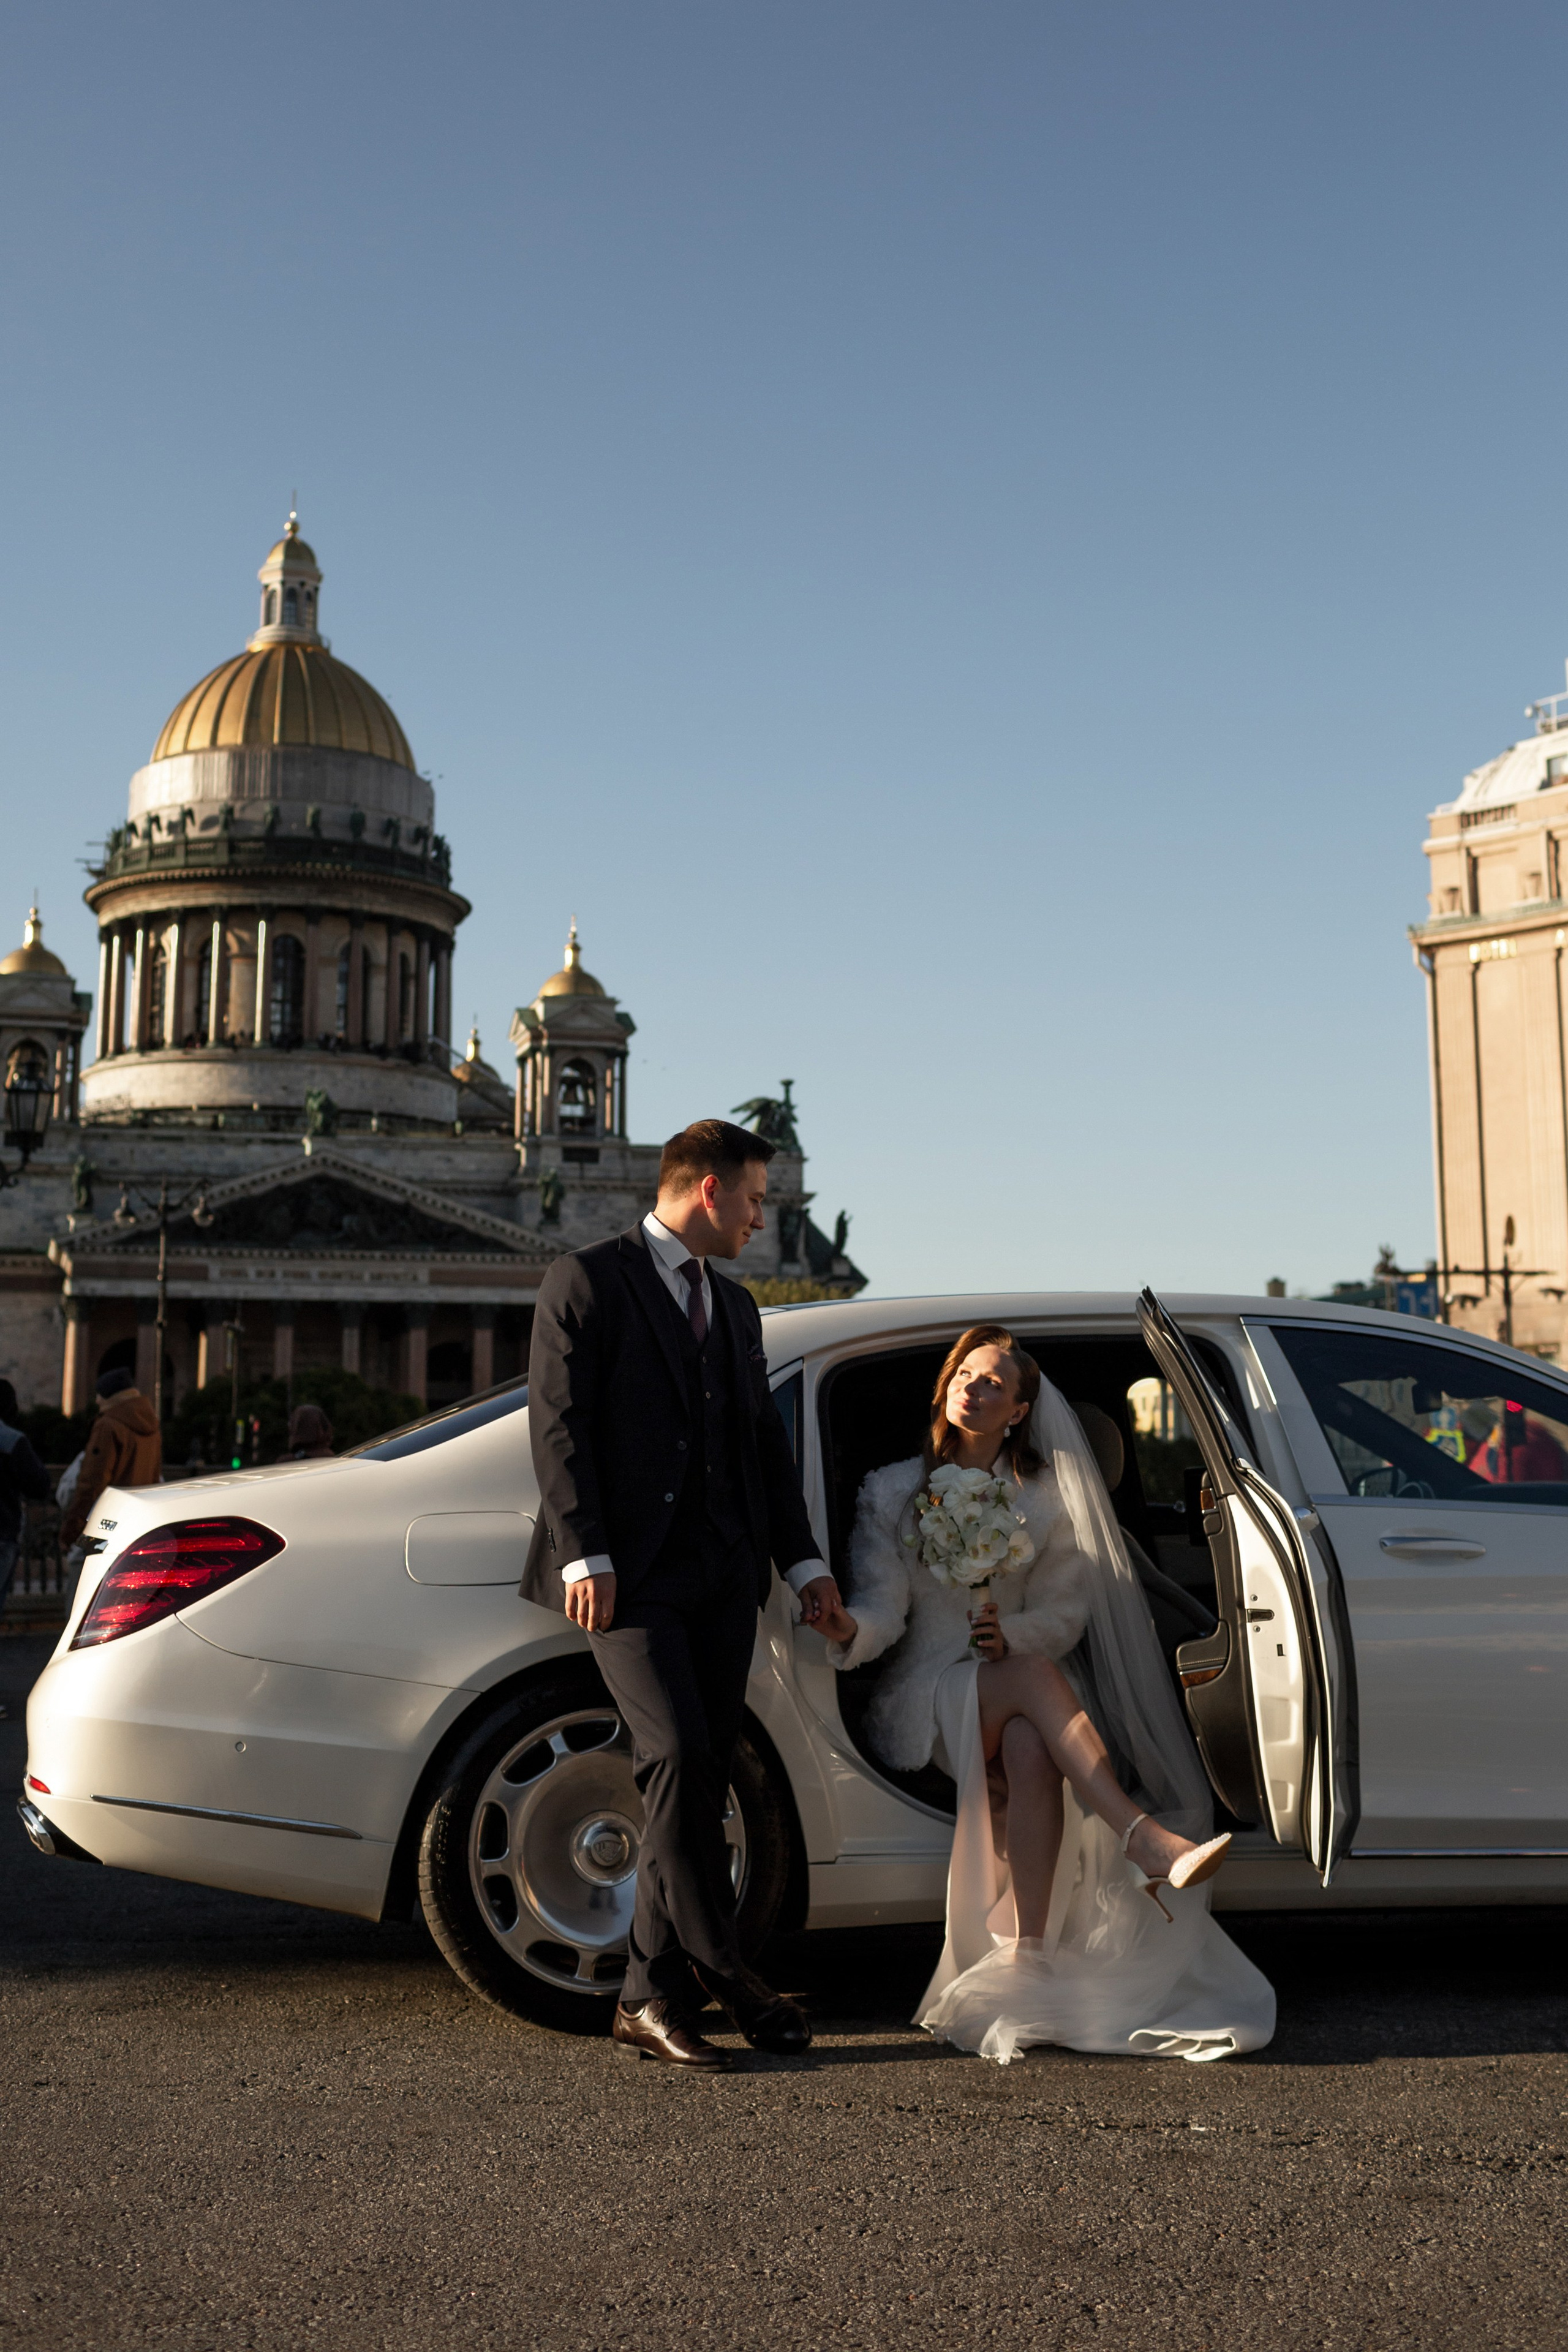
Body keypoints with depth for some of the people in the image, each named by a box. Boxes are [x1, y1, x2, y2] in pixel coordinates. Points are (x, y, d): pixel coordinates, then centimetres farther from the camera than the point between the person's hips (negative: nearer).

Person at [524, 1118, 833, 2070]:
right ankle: (722, 1968, -3)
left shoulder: (736, 1306, 22)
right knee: (678, 1757, -17)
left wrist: (804, 1559, 13)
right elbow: (558, 1422, -7)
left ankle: (654, 1998, 11)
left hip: (724, 1576, 7)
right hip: (631, 1571, -6)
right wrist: (584, 1554, -15)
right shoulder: (588, 1279, 1)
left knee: (700, 1784, 4)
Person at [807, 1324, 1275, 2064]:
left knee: (1031, 1754, -37)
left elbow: (1064, 1616, 6)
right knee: (1036, 1675, -35)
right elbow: (883, 1606, -4)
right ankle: (1148, 1843, -46)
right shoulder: (893, 1490, 9)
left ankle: (1022, 1962, -40)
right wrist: (850, 1628, -28)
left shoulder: (1044, 1498, 13)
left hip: (1016, 1687, 2)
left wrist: (1012, 1634, -17)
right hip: (925, 1693, -1)